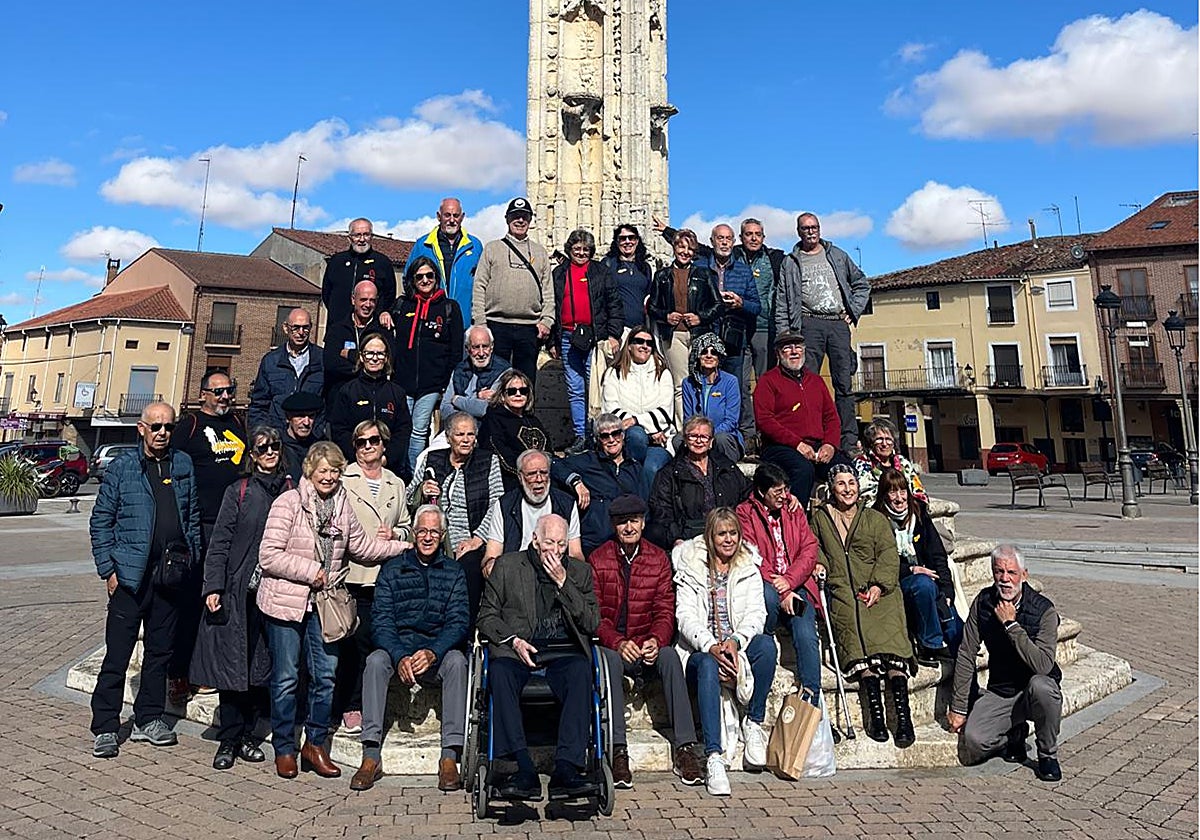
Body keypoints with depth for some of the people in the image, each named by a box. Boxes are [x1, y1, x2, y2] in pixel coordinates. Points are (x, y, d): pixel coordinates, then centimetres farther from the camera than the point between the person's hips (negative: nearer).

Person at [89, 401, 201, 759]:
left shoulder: (183, 465, 8)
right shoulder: (121, 468, 0)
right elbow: (100, 521, 1)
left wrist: (192, 562, 6)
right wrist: (108, 569, -5)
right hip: (132, 572, -3)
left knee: (160, 649, 12)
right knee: (117, 652, 0)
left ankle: (148, 718, 24)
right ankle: (105, 727, 11)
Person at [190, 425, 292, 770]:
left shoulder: (290, 492, 6)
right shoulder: (239, 491, 0)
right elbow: (220, 542, -2)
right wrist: (213, 587, -10)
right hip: (237, 590, -2)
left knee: (260, 665, 9)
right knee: (231, 662, 1)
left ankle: (246, 735, 23)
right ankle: (228, 740, 14)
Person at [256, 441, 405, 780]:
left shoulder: (343, 507, 6)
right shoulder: (288, 502, -11)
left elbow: (363, 546, 15)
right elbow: (269, 555, -15)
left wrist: (406, 546, 11)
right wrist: (311, 570, -15)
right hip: (286, 601, -5)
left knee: (325, 675, 9)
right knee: (286, 678, 7)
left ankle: (315, 745, 25)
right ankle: (284, 748, 23)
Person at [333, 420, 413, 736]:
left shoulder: (397, 485, 17)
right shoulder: (341, 479, 3)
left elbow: (407, 527, 22)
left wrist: (394, 533, 2)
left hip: (386, 576, 4)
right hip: (351, 575, -4)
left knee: (375, 642, 4)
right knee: (352, 642, -3)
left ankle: (355, 705, 17)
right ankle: (347, 706, 12)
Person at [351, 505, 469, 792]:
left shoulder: (454, 572, 5)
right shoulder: (392, 570, 6)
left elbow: (458, 623, -4)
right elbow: (381, 623, -4)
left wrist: (432, 653, -23)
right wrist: (400, 657, -22)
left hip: (438, 652, 0)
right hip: (398, 649, 1)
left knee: (456, 661, -31)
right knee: (376, 660, -29)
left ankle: (449, 757, -29)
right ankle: (371, 756, -26)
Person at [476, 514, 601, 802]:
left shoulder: (580, 571, 14)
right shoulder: (507, 565, 12)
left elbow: (592, 623, 4)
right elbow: (486, 615, 10)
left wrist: (563, 582, -6)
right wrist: (513, 640, -10)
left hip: (563, 651, 1)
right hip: (518, 649, 0)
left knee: (581, 672, -33)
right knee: (500, 671, -33)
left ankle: (566, 768, -34)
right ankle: (524, 770, -34)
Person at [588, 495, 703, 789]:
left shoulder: (658, 559, 6)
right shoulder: (598, 560, 0)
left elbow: (665, 612, 3)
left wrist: (656, 640, -19)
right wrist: (618, 642, -22)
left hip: (647, 645, 2)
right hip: (610, 644, -1)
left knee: (670, 656, -29)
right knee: (611, 660, -34)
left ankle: (684, 748, -27)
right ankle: (619, 751, -32)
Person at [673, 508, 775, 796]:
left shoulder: (749, 567, 12)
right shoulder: (690, 567, 4)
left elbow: (756, 612, 2)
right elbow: (685, 615, -5)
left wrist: (736, 640, -19)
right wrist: (711, 646, -23)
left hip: (739, 645, 2)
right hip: (702, 648, -2)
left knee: (766, 644, -30)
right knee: (708, 666, -36)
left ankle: (753, 722, -13)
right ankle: (713, 756, -40)